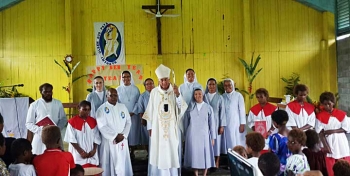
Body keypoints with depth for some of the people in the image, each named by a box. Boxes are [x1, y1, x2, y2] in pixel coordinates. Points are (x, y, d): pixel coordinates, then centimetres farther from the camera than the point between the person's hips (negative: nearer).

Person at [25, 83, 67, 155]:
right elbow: (29, 123, 2)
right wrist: (40, 130, -14)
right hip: (40, 137, -1)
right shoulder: (34, 105, 2)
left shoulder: (58, 103, 7)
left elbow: (63, 119, 11)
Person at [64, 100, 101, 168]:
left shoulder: (93, 121, 8)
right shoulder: (72, 121, -5)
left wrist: (94, 149, -6)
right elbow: (72, 139, -7)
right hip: (78, 156, -4)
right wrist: (81, 151, -12)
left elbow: (96, 138, 8)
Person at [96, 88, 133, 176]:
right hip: (109, 142, -4)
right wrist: (115, 136, -15)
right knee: (109, 164, 1)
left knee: (122, 164, 6)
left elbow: (128, 122, 6)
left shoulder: (123, 107, 10)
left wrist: (123, 135, -8)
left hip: (122, 141, 4)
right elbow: (102, 126, -13)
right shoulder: (102, 109, -4)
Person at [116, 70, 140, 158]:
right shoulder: (118, 90, 3)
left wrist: (133, 112, -8)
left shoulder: (135, 89, 4)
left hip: (133, 116, 0)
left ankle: (132, 152, 16)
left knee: (133, 133, 3)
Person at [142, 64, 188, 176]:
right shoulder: (154, 92, -2)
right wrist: (150, 127, 2)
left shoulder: (174, 91, -2)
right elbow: (150, 110, 2)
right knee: (158, 153, 5)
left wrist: (178, 94, -25)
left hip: (173, 128, 0)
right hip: (157, 128, 0)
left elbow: (183, 108, -11)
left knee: (172, 152, 6)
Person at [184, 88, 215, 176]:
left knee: (205, 153, 3)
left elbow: (212, 123, 2)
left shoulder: (208, 107, 1)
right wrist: (185, 135, 9)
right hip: (192, 135, 1)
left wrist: (213, 137, 0)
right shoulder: (190, 107, 4)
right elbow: (185, 122, 9)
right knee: (194, 153, 4)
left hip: (204, 135, -1)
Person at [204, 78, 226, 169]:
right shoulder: (204, 96, 4)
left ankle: (216, 164, 8)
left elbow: (222, 112, -1)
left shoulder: (220, 97, 1)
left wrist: (222, 125, -6)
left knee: (216, 142, 2)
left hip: (216, 122, -1)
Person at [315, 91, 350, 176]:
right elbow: (320, 133, -8)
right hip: (329, 144, -2)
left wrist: (333, 131, -13)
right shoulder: (320, 116, -5)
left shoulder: (342, 114, 2)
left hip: (341, 144, 2)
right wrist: (326, 147, -16)